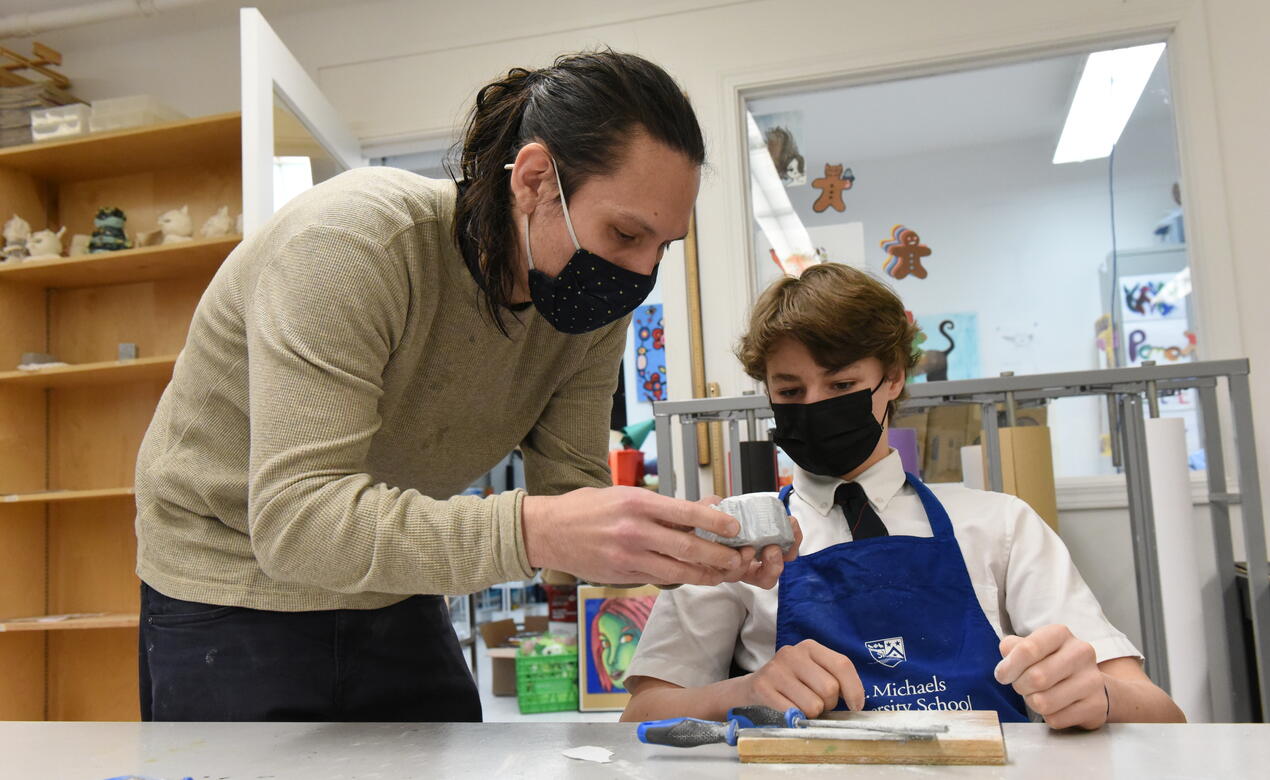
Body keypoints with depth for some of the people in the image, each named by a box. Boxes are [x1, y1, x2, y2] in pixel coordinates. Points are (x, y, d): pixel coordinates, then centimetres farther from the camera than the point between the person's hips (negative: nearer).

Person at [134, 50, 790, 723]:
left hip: (392, 603, 5)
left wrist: (680, 548, -31)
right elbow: (293, 521, -37)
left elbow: (569, 498, -11)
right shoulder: (354, 240, -29)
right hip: (235, 589, -5)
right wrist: (532, 530, -49)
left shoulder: (594, 311, -10)